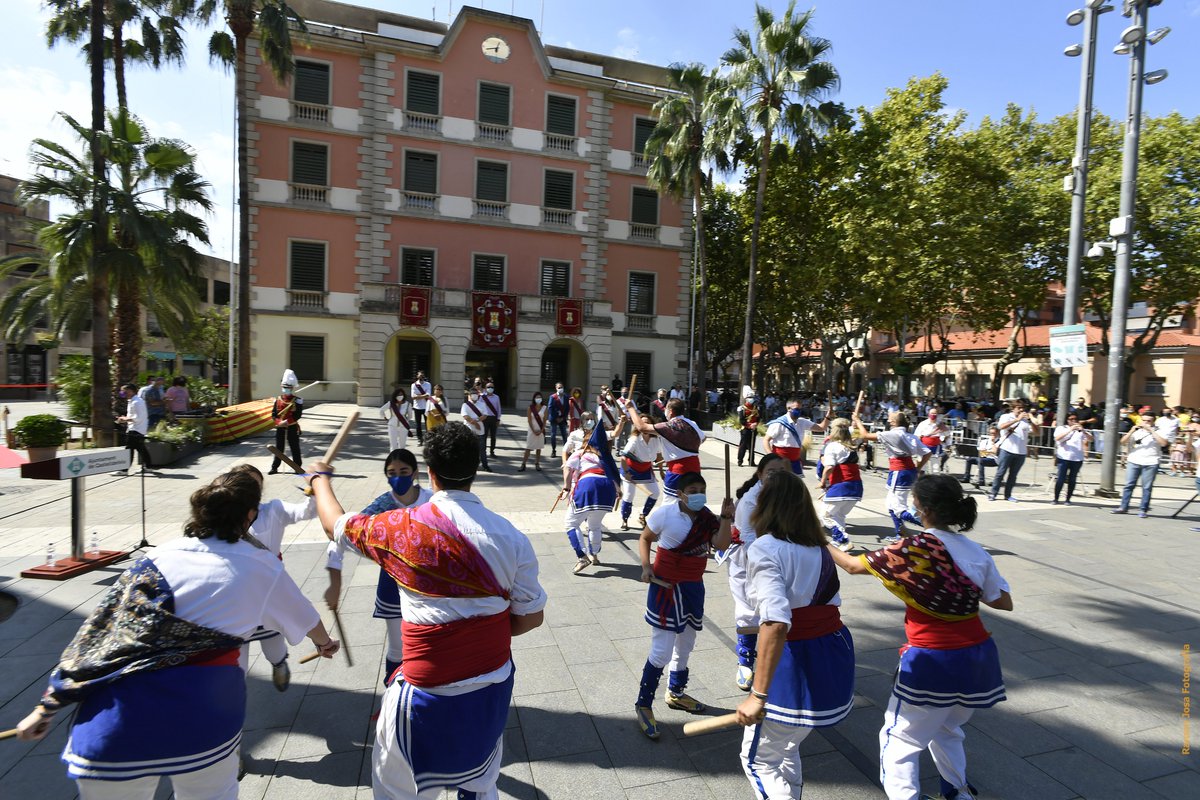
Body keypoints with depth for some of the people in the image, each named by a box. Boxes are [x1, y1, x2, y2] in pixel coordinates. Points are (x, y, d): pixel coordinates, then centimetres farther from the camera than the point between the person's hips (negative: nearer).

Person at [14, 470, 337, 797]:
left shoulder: (160, 556, 5)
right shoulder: (261, 567, 2)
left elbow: (95, 635, 5)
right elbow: (305, 618, 20)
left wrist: (48, 707, 15)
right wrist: (324, 643, 40)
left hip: (114, 724, 2)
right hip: (201, 717, -2)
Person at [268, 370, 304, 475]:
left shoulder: (297, 400, -6)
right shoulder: (277, 400, 5)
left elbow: (298, 415, -12)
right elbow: (273, 414, 2)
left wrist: (287, 421, -22)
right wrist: (279, 422, -15)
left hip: (292, 428, -3)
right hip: (280, 428, 3)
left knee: (295, 448, 4)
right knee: (278, 448, 11)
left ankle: (297, 468, 13)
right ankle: (274, 468, 19)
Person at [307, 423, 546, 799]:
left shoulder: (404, 527, -17)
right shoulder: (511, 536, -12)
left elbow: (335, 523, 2)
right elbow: (531, 617, -5)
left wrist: (320, 478, 21)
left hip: (431, 693, -3)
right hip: (495, 686, 3)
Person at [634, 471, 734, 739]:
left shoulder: (708, 518, -2)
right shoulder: (665, 513, -15)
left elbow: (721, 544, -16)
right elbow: (645, 538, -2)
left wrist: (726, 517, -23)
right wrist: (646, 566, -13)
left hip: (693, 588, 6)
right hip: (665, 587, -6)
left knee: (685, 646, 22)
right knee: (662, 652, -4)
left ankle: (676, 693, 45)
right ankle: (643, 705, 14)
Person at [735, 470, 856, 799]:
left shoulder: (765, 548, -17)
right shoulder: (819, 548, 7)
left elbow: (776, 623, -27)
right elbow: (830, 606, 10)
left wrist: (758, 695, -26)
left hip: (795, 666, -8)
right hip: (836, 658, 8)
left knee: (757, 759, 15)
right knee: (787, 748, 29)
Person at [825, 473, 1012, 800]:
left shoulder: (918, 548, -18)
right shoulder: (976, 551, -1)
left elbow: (853, 565, -12)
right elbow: (1004, 602, 7)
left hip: (933, 663, -7)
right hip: (978, 657, 7)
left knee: (899, 739, 10)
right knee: (947, 729, 31)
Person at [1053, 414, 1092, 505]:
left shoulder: (1082, 430, 14)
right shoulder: (1061, 428, 7)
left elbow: (1090, 439, -2)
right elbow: (1057, 438, -12)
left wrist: (1083, 430, -18)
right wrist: (1070, 430, -20)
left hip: (1077, 459, 2)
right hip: (1063, 458, -2)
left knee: (1072, 480, 5)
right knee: (1061, 479, -5)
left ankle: (1068, 499, 12)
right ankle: (1056, 499, 2)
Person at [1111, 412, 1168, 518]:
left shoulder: (1157, 432, 6)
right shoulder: (1136, 431, 13)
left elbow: (1163, 443, -12)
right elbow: (1123, 442, 5)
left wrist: (1151, 431, -12)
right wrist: (1131, 431, -7)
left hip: (1150, 463, -2)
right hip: (1133, 461, 2)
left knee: (1147, 487, 0)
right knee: (1129, 485, 1)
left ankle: (1143, 510, 5)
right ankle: (1123, 507, 5)